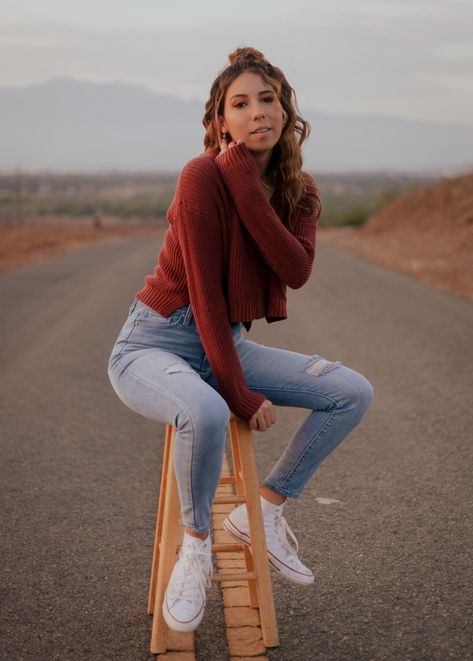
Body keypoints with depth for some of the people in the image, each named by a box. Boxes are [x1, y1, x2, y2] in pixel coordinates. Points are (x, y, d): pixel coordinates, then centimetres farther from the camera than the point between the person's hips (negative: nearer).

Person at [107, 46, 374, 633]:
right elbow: (204, 292, -20)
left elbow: (297, 271, -17)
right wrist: (240, 394, -19)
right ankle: (196, 544, -10)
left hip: (227, 343, 7)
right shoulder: (202, 176, -19)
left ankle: (261, 512, 8)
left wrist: (244, 184, -23)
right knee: (205, 413, -40)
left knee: (353, 392, -6)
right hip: (155, 343, -7)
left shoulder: (297, 189, 2)